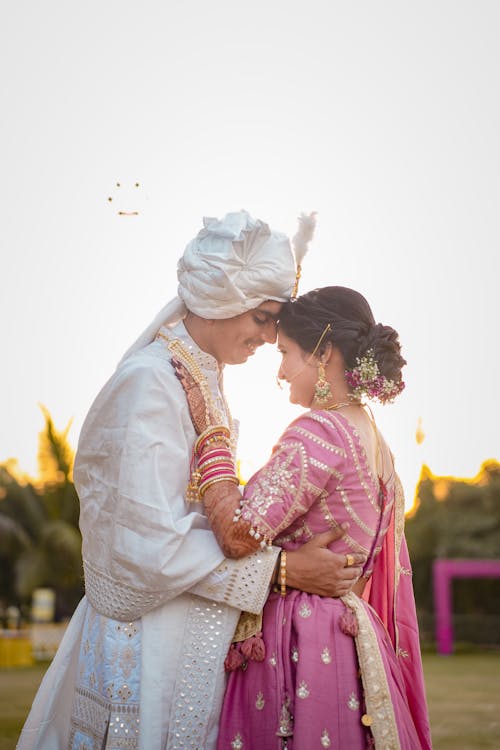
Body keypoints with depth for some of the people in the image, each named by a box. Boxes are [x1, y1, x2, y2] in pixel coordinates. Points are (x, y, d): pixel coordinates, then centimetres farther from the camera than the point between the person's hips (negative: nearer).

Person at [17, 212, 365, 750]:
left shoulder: (203, 380, 9)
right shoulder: (150, 382, -20)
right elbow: (151, 544, -24)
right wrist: (281, 568, -19)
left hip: (198, 634, 9)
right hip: (152, 640, -9)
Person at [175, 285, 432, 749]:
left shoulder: (320, 432, -17)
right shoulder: (372, 439, 12)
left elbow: (240, 535, -23)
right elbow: (391, 572, 17)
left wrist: (208, 430, -16)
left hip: (299, 647, -9)